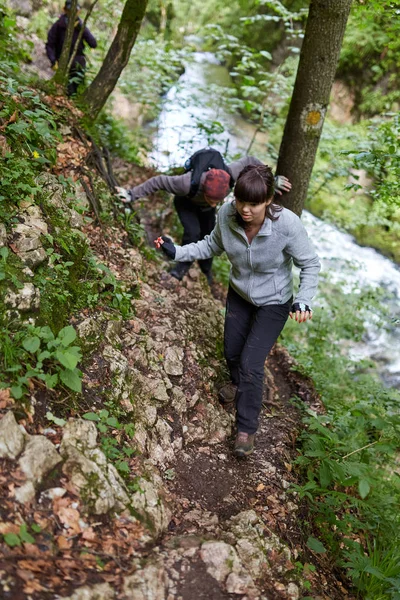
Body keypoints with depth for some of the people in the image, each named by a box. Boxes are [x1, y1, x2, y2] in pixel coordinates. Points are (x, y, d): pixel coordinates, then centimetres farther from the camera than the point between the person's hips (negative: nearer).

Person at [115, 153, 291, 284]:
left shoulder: (229, 175, -41)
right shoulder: (187, 183, -49)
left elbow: (250, 161, -22)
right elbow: (158, 181, -36)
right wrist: (132, 194, -30)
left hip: (204, 208, 4)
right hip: (186, 203, -3)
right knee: (192, 233, -26)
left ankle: (206, 271, 39)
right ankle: (182, 267, -1)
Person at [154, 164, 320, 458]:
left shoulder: (287, 224, -33)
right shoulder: (227, 214, -24)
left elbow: (310, 264, -19)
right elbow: (212, 245, -3)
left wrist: (303, 301, -32)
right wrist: (177, 252, -14)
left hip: (274, 303, -4)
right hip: (239, 294, 4)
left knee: (251, 362, -6)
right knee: (232, 349, 19)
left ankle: (247, 428, 17)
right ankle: (238, 382, 57)